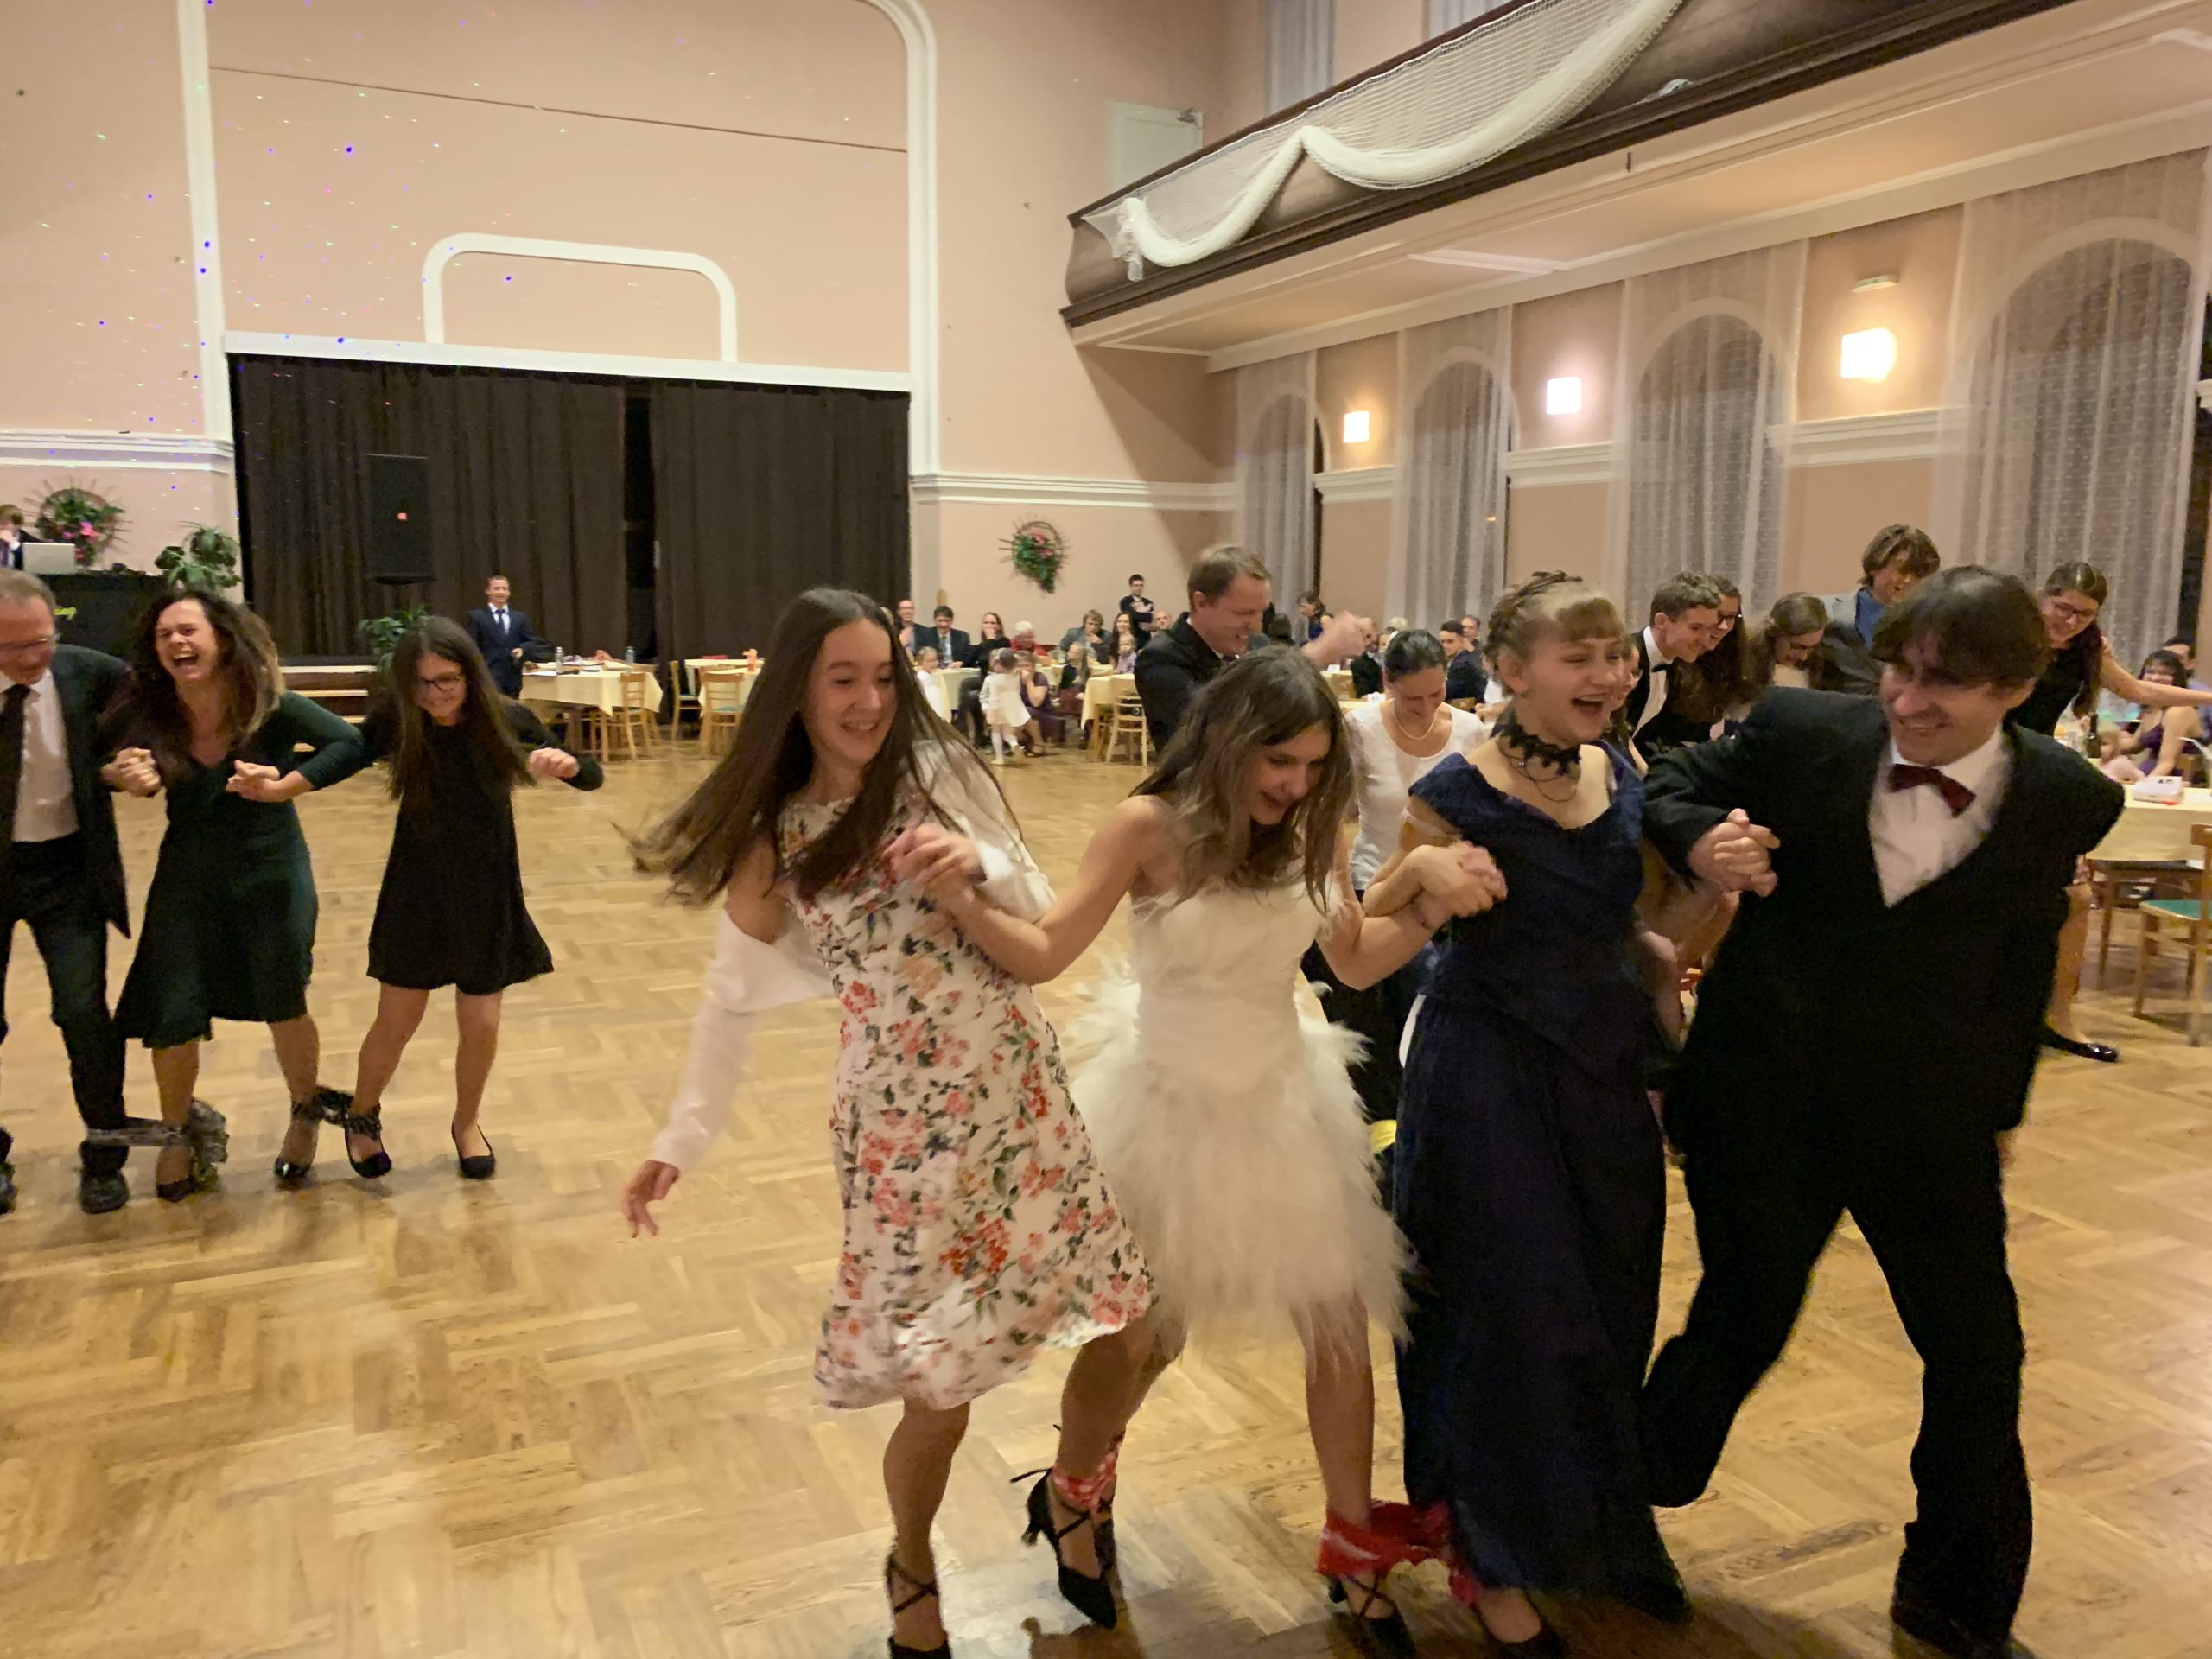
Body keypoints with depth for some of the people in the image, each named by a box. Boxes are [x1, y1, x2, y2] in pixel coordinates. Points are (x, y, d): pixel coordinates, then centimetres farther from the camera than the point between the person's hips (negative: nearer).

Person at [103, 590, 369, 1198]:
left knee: (283, 1006, 4)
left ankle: (305, 1112, 32)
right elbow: (110, 765, 4)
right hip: (187, 879, 2)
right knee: (172, 1017, 1)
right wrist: (120, 776, -19)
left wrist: (286, 785, -36)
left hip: (271, 873, -2)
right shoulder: (146, 714, -10)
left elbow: (353, 745, -24)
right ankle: (177, 1131, 28)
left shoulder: (270, 706, -18)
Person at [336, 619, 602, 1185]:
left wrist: (567, 764, -32)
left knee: (481, 1026, 7)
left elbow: (593, 777, -9)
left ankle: (467, 1123, 36)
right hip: (417, 890, 0)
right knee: (397, 1022, 8)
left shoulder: (505, 721, -14)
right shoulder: (396, 722, -15)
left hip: (488, 892, 1)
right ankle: (362, 1115, 38)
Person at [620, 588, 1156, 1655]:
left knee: (1126, 1330, 6)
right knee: (940, 1390, 1)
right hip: (905, 1123, -2)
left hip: (1025, 1092, 3)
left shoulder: (941, 772, 2)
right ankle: (912, 1572, 35)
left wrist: (984, 868, -16)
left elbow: (1045, 919, 3)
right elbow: (731, 1006, 8)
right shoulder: (772, 847, 0)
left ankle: (1067, 1500, 39)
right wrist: (679, 1142, 7)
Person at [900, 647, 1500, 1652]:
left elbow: (1358, 962, 4)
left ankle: (1351, 1545, 34)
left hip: (1283, 1104, 4)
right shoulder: (1150, 828, -19)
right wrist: (957, 898, -38)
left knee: (1342, 1330, 10)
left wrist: (1430, 907, -13)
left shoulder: (1307, 833, -7)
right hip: (1170, 1105, -3)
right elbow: (1042, 954, -20)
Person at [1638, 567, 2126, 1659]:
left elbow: (2020, 964, 5)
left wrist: (2001, 1107, 12)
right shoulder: (1801, 732, -13)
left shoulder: (2068, 801, -7)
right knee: (1740, 1325, 11)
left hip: (1932, 1117, 2)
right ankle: (1634, 1504, 38)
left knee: (1978, 1356, 10)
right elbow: (1672, 786, 1)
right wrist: (1697, 840, -22)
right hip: (1763, 1103, -2)